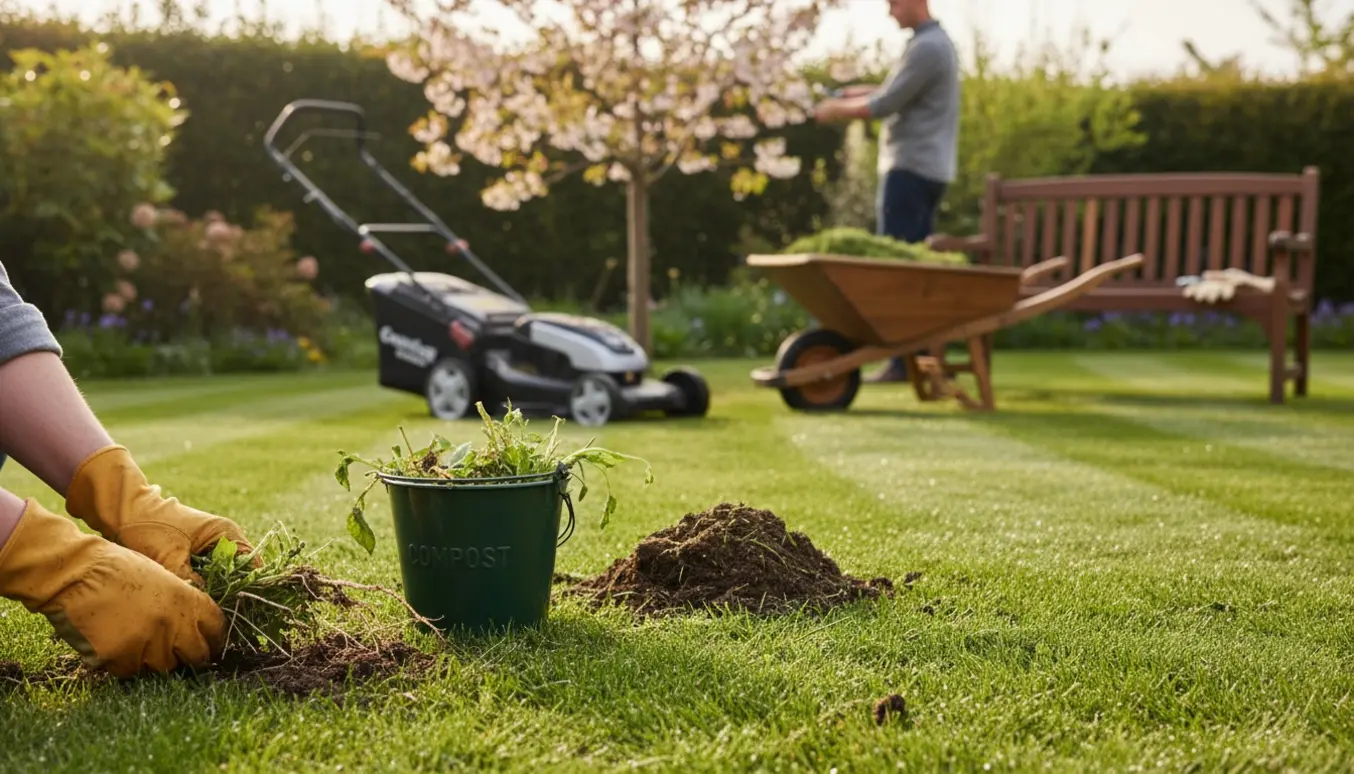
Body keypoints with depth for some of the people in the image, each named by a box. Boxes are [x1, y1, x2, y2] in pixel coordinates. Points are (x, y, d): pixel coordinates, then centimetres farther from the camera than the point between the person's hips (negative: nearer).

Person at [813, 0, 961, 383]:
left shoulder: (926, 48, -15)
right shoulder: (939, 42, 17)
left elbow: (884, 105, -15)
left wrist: (838, 110, -1)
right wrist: (854, 94, 13)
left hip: (911, 167, -10)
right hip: (930, 167, 10)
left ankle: (903, 359, -8)